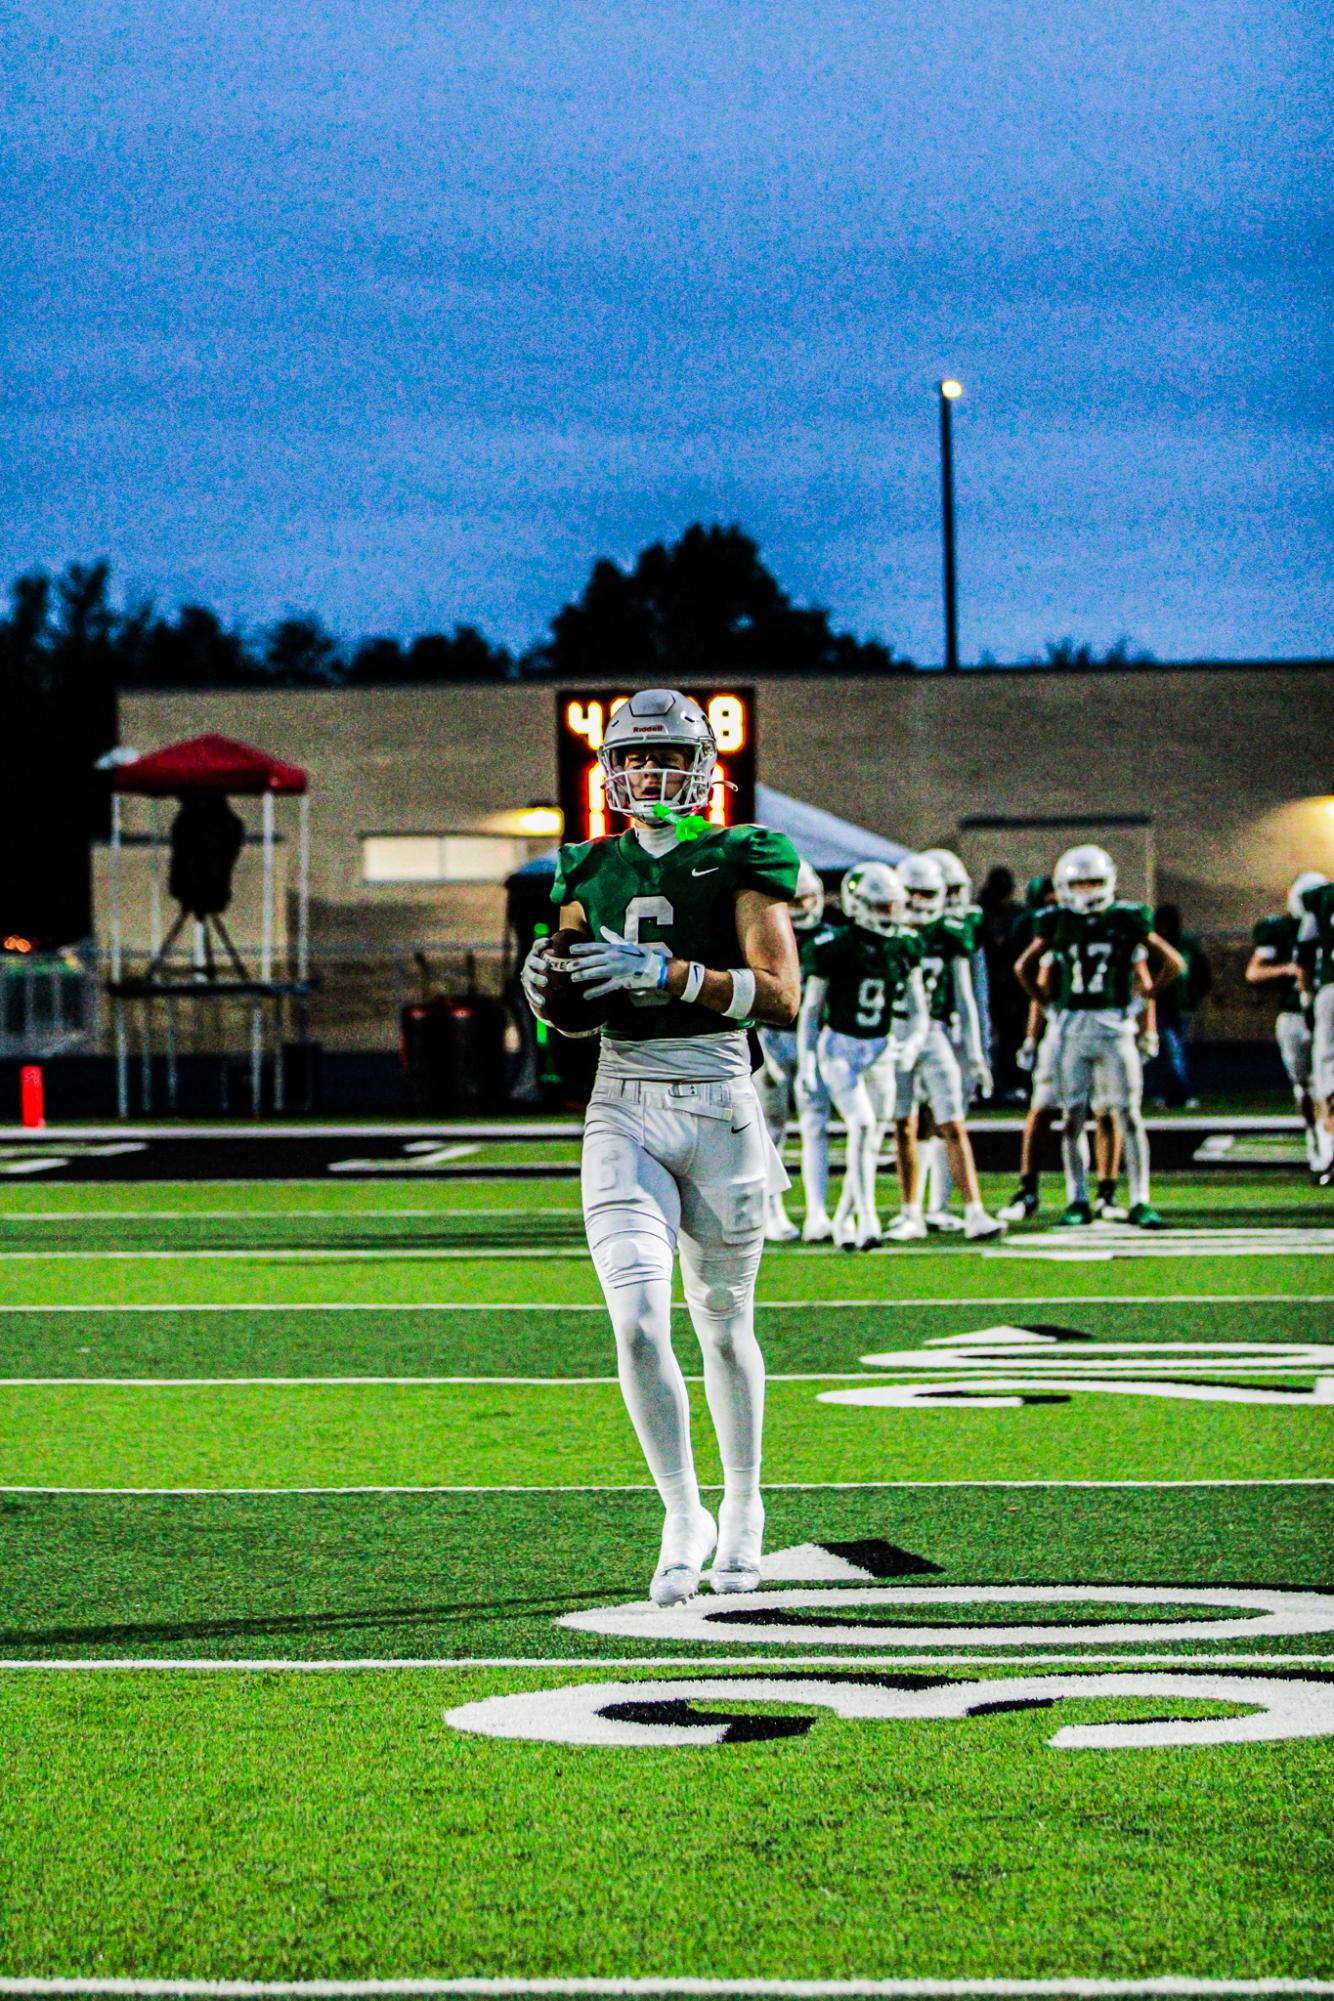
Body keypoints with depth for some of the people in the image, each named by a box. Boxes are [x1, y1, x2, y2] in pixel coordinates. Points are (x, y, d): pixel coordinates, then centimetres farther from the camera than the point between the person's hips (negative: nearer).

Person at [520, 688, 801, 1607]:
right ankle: (683, 1516, -1)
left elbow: (782, 999, -14)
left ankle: (742, 1507, 31)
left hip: (718, 1108, -2)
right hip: (623, 1114, 2)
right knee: (639, 1320, -14)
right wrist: (546, 985, -6)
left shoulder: (740, 863, -2)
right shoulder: (594, 872, 11)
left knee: (724, 1325, 10)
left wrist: (667, 974, -24)